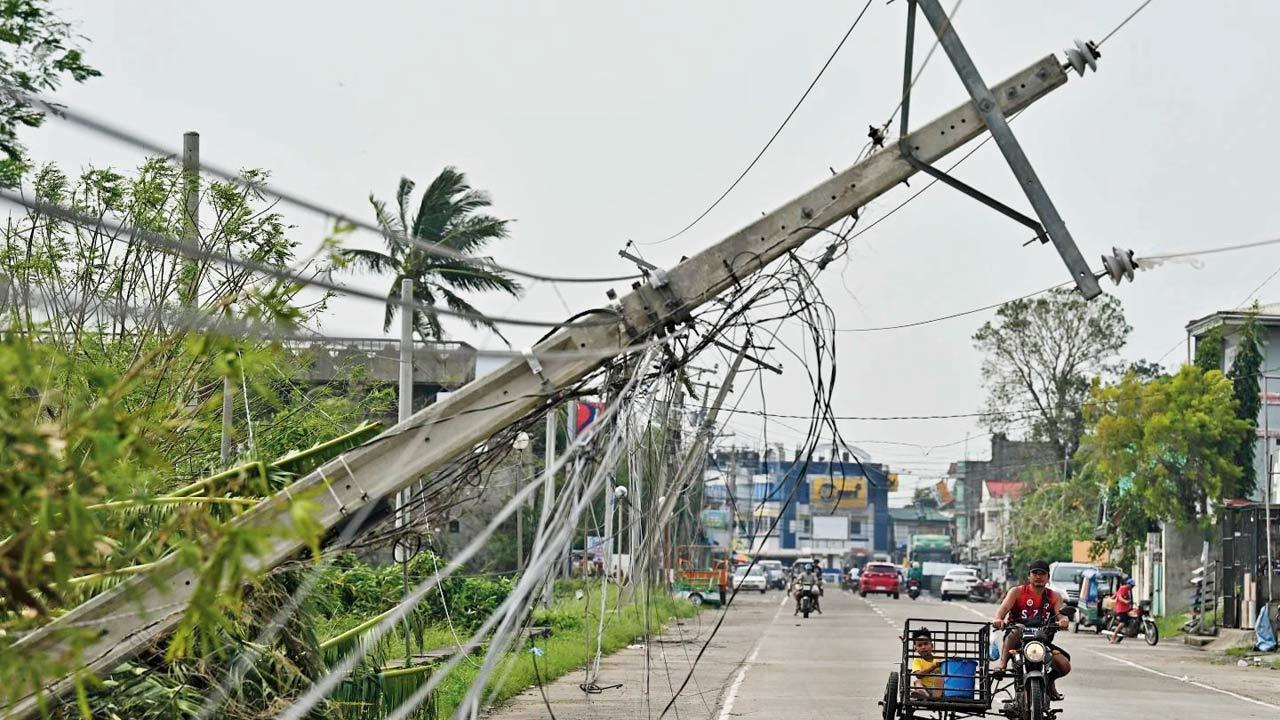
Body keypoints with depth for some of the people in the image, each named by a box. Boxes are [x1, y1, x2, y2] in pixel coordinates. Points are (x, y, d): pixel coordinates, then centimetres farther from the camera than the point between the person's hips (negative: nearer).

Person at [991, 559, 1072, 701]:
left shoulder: (1054, 597, 11)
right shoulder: (1017, 592, 3)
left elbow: (1060, 613, -5)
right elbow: (1004, 606, -14)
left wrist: (1063, 621, -31)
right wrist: (998, 619, -38)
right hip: (1017, 639, -3)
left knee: (1064, 666, -13)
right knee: (1018, 630, -39)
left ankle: (1050, 680, 19)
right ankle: (1003, 662, -34)